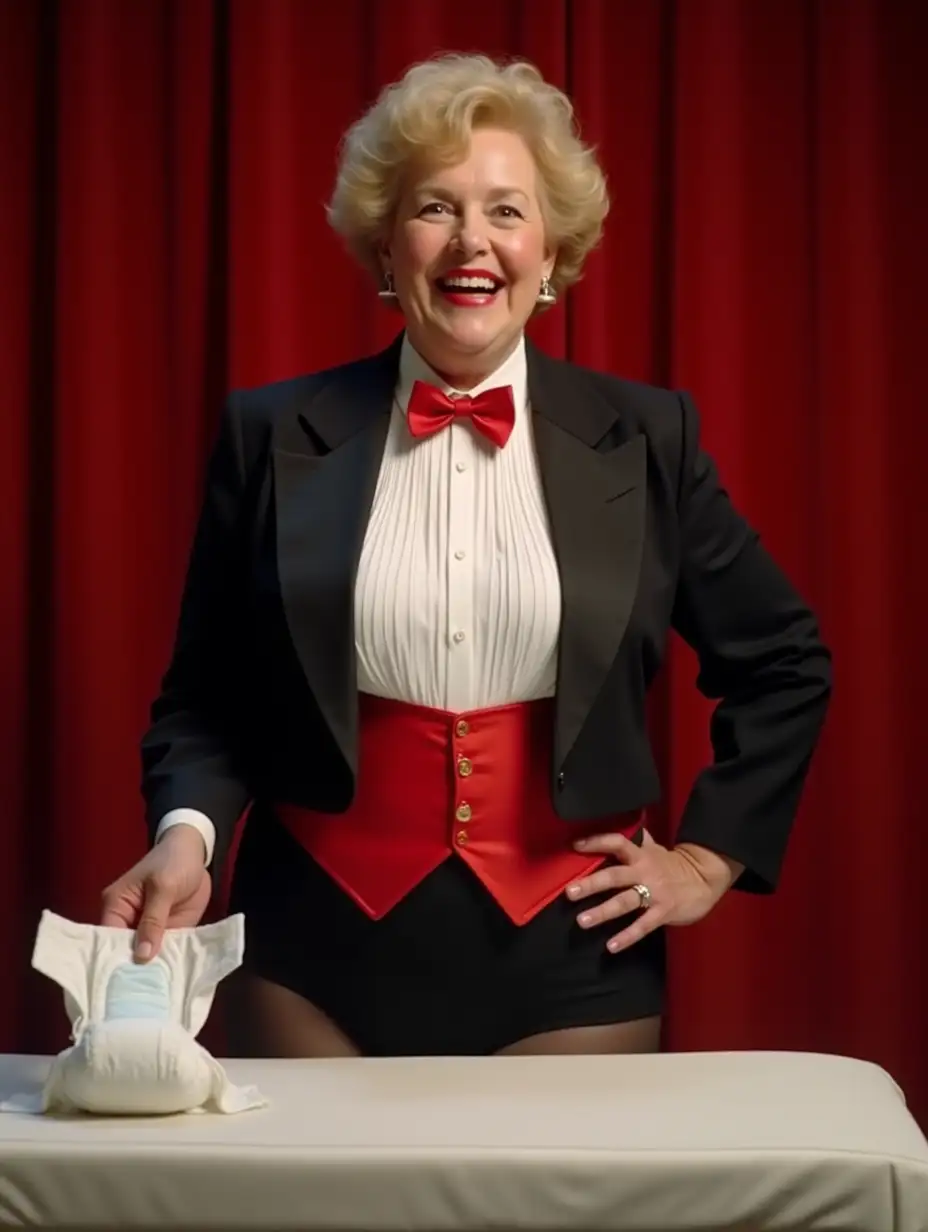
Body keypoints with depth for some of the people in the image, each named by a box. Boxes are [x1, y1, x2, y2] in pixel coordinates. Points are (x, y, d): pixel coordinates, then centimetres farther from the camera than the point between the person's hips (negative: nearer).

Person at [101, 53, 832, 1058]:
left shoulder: (645, 437, 2)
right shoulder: (274, 437, 1)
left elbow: (783, 664, 13)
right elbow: (204, 698, 5)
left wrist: (709, 856, 7)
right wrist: (188, 832, -12)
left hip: (568, 951, 0)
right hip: (320, 950, 0)